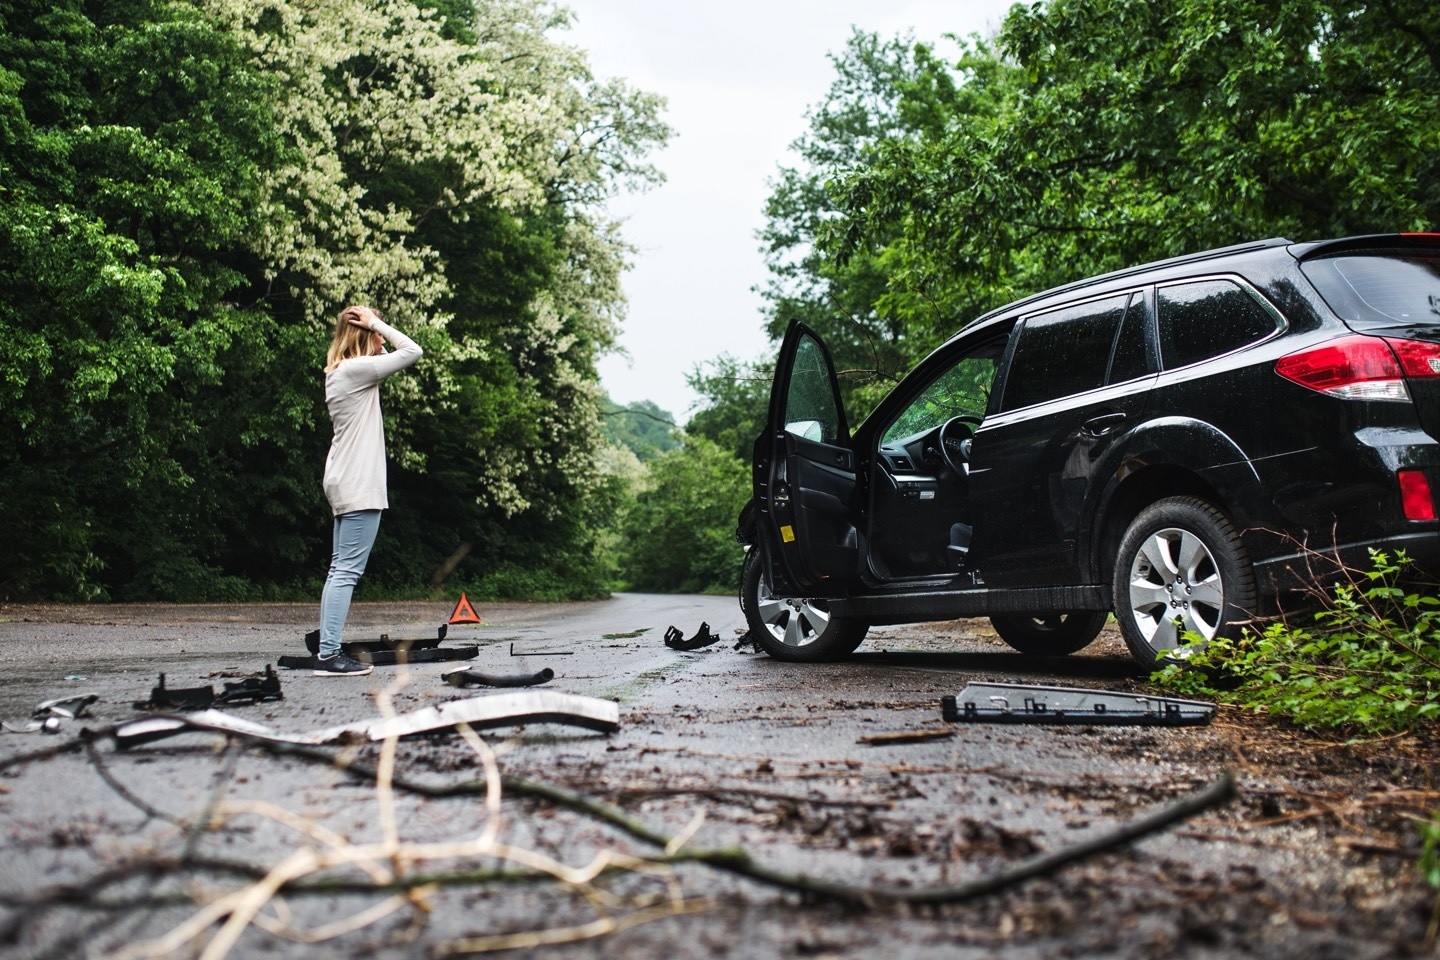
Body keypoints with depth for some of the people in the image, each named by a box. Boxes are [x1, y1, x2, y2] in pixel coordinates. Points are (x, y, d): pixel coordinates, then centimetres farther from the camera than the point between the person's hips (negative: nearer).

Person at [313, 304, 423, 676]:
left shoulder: (338, 372, 17)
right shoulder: (357, 369, -11)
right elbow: (412, 351, -13)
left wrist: (375, 327, 15)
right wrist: (377, 323, -5)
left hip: (345, 484, 10)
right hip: (360, 485, -10)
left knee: (340, 569, 10)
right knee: (347, 571, -9)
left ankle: (327, 651, 11)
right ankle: (329, 654, -9)